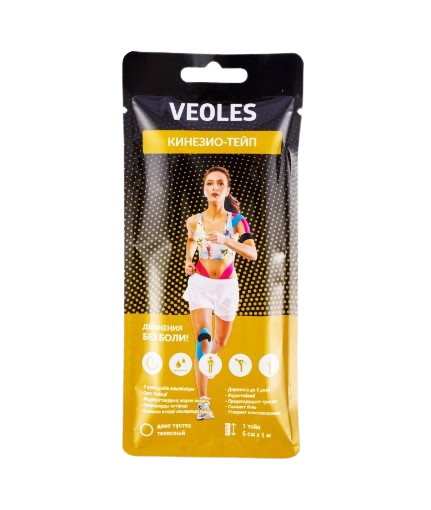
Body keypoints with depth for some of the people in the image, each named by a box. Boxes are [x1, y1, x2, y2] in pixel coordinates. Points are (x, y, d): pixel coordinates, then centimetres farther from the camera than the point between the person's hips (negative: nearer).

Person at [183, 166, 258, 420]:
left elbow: (253, 254, -21)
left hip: (227, 285, 1)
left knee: (220, 342, 16)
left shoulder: (237, 220, -8)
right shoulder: (194, 221, -2)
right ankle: (203, 401, -14)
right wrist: (188, 260, 4)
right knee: (203, 336, -18)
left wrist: (225, 240, -35)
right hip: (200, 283, 0)